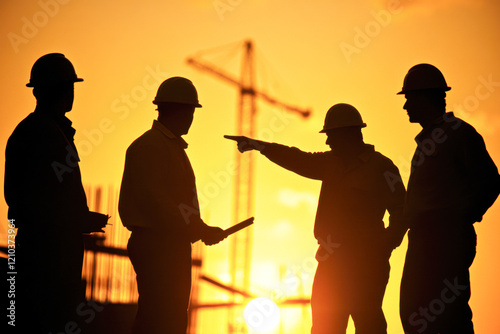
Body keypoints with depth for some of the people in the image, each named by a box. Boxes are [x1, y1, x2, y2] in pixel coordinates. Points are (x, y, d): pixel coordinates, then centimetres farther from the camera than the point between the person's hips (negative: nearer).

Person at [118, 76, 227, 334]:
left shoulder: (174, 147, 22)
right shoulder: (149, 146, -10)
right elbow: (153, 201, -19)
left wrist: (200, 229, 9)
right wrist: (199, 230, -18)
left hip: (175, 247, 10)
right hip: (155, 246, -10)